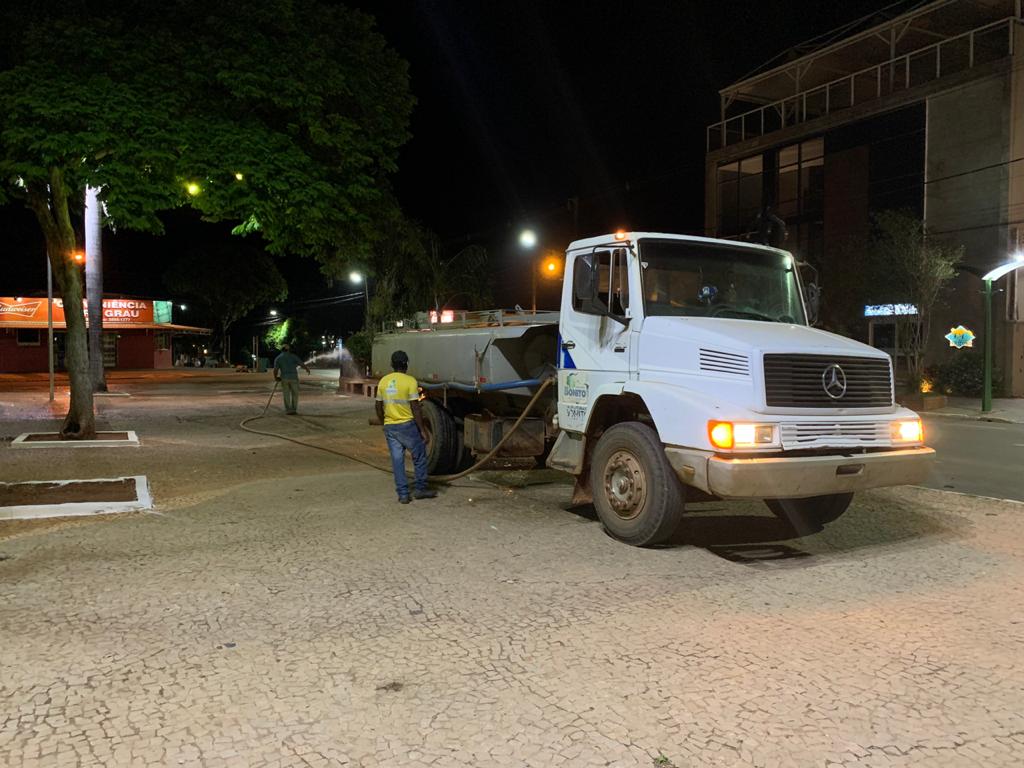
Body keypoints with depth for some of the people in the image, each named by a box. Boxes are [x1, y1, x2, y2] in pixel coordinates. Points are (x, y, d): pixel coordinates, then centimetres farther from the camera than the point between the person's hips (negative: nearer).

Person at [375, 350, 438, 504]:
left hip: (390, 427, 5)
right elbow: (415, 408, -14)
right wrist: (422, 430, -9)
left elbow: (378, 406, 10)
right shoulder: (410, 381, -12)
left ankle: (403, 495, 9)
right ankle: (420, 489, 17)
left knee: (397, 461, 8)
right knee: (419, 457, 12)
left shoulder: (383, 381, 5)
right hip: (407, 425, -5)